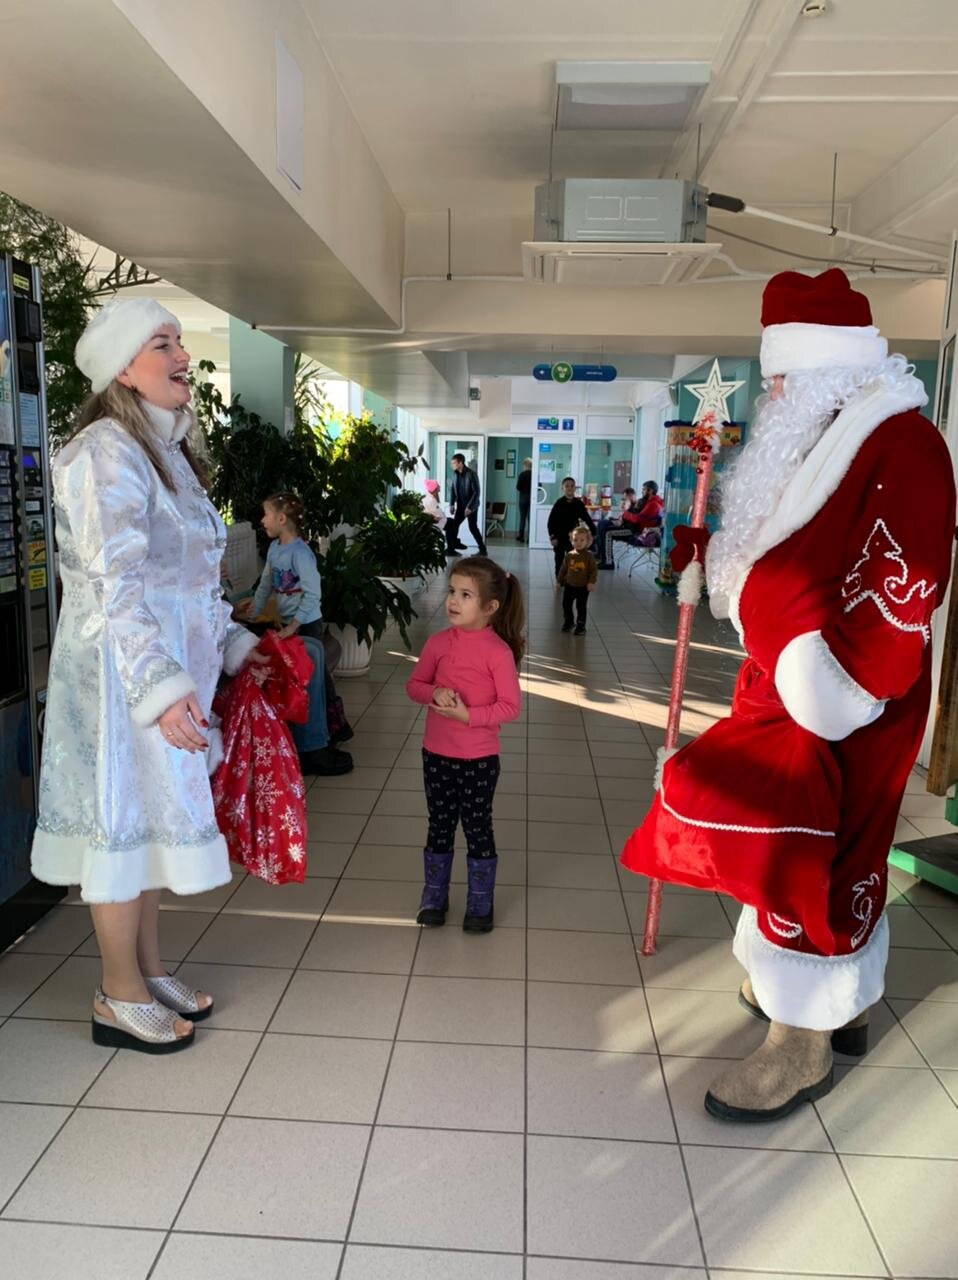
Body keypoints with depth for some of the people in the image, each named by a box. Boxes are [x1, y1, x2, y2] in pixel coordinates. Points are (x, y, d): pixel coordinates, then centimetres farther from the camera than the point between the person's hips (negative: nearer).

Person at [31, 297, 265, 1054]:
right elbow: (115, 586, -23)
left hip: (170, 666, 9)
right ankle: (121, 997, 17)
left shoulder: (166, 452, 15)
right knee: (124, 820, 1)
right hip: (121, 670, -9)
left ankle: (150, 971, 30)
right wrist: (160, 687, -29)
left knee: (151, 816, 16)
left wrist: (232, 643, 17)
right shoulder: (105, 453, -15)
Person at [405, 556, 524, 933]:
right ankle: (434, 897, 34)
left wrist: (469, 715, -23)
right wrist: (434, 693, -15)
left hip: (479, 758, -4)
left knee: (478, 829, 10)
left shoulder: (499, 651, -15)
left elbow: (511, 705, -14)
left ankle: (480, 904, 27)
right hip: (436, 754, 4)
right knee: (439, 827, 17)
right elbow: (414, 684, 6)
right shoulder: (438, 643, -3)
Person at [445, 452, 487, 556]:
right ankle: (451, 549, 11)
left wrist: (469, 507, -22)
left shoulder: (471, 474, -18)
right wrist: (452, 504, 2)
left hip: (471, 506, -6)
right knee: (453, 525, 2)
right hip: (460, 506, 6)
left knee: (472, 527, -4)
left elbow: (476, 492, -19)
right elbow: (453, 490, 12)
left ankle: (482, 550, 7)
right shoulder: (456, 475, 3)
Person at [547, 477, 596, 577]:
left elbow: (587, 519, 7)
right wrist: (552, 537, -14)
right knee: (559, 561, 7)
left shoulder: (579, 504, -1)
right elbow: (551, 521, -8)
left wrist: (594, 531, 1)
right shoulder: (559, 503, -9)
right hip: (560, 537, -2)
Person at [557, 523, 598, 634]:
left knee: (581, 607, 2)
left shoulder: (589, 556, -12)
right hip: (569, 585, 4)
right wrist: (559, 580, 11)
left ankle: (581, 626, 14)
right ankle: (568, 622, 31)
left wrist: (592, 582, -19)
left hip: (583, 587, -4)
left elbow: (594, 570, -11)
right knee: (566, 604, 11)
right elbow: (563, 569, 8)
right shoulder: (569, 555, -3)